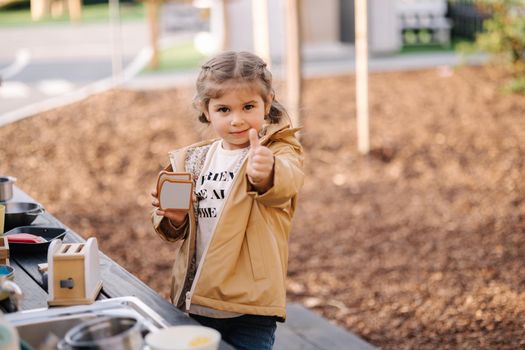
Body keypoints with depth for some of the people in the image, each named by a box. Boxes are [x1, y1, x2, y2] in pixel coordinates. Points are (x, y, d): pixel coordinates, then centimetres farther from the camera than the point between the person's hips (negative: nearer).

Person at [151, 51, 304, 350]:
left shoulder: (279, 151, -7)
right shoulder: (192, 161, 8)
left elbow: (285, 182, -31)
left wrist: (266, 173, -55)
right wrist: (174, 219, -7)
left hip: (250, 308, -5)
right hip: (195, 303, 5)